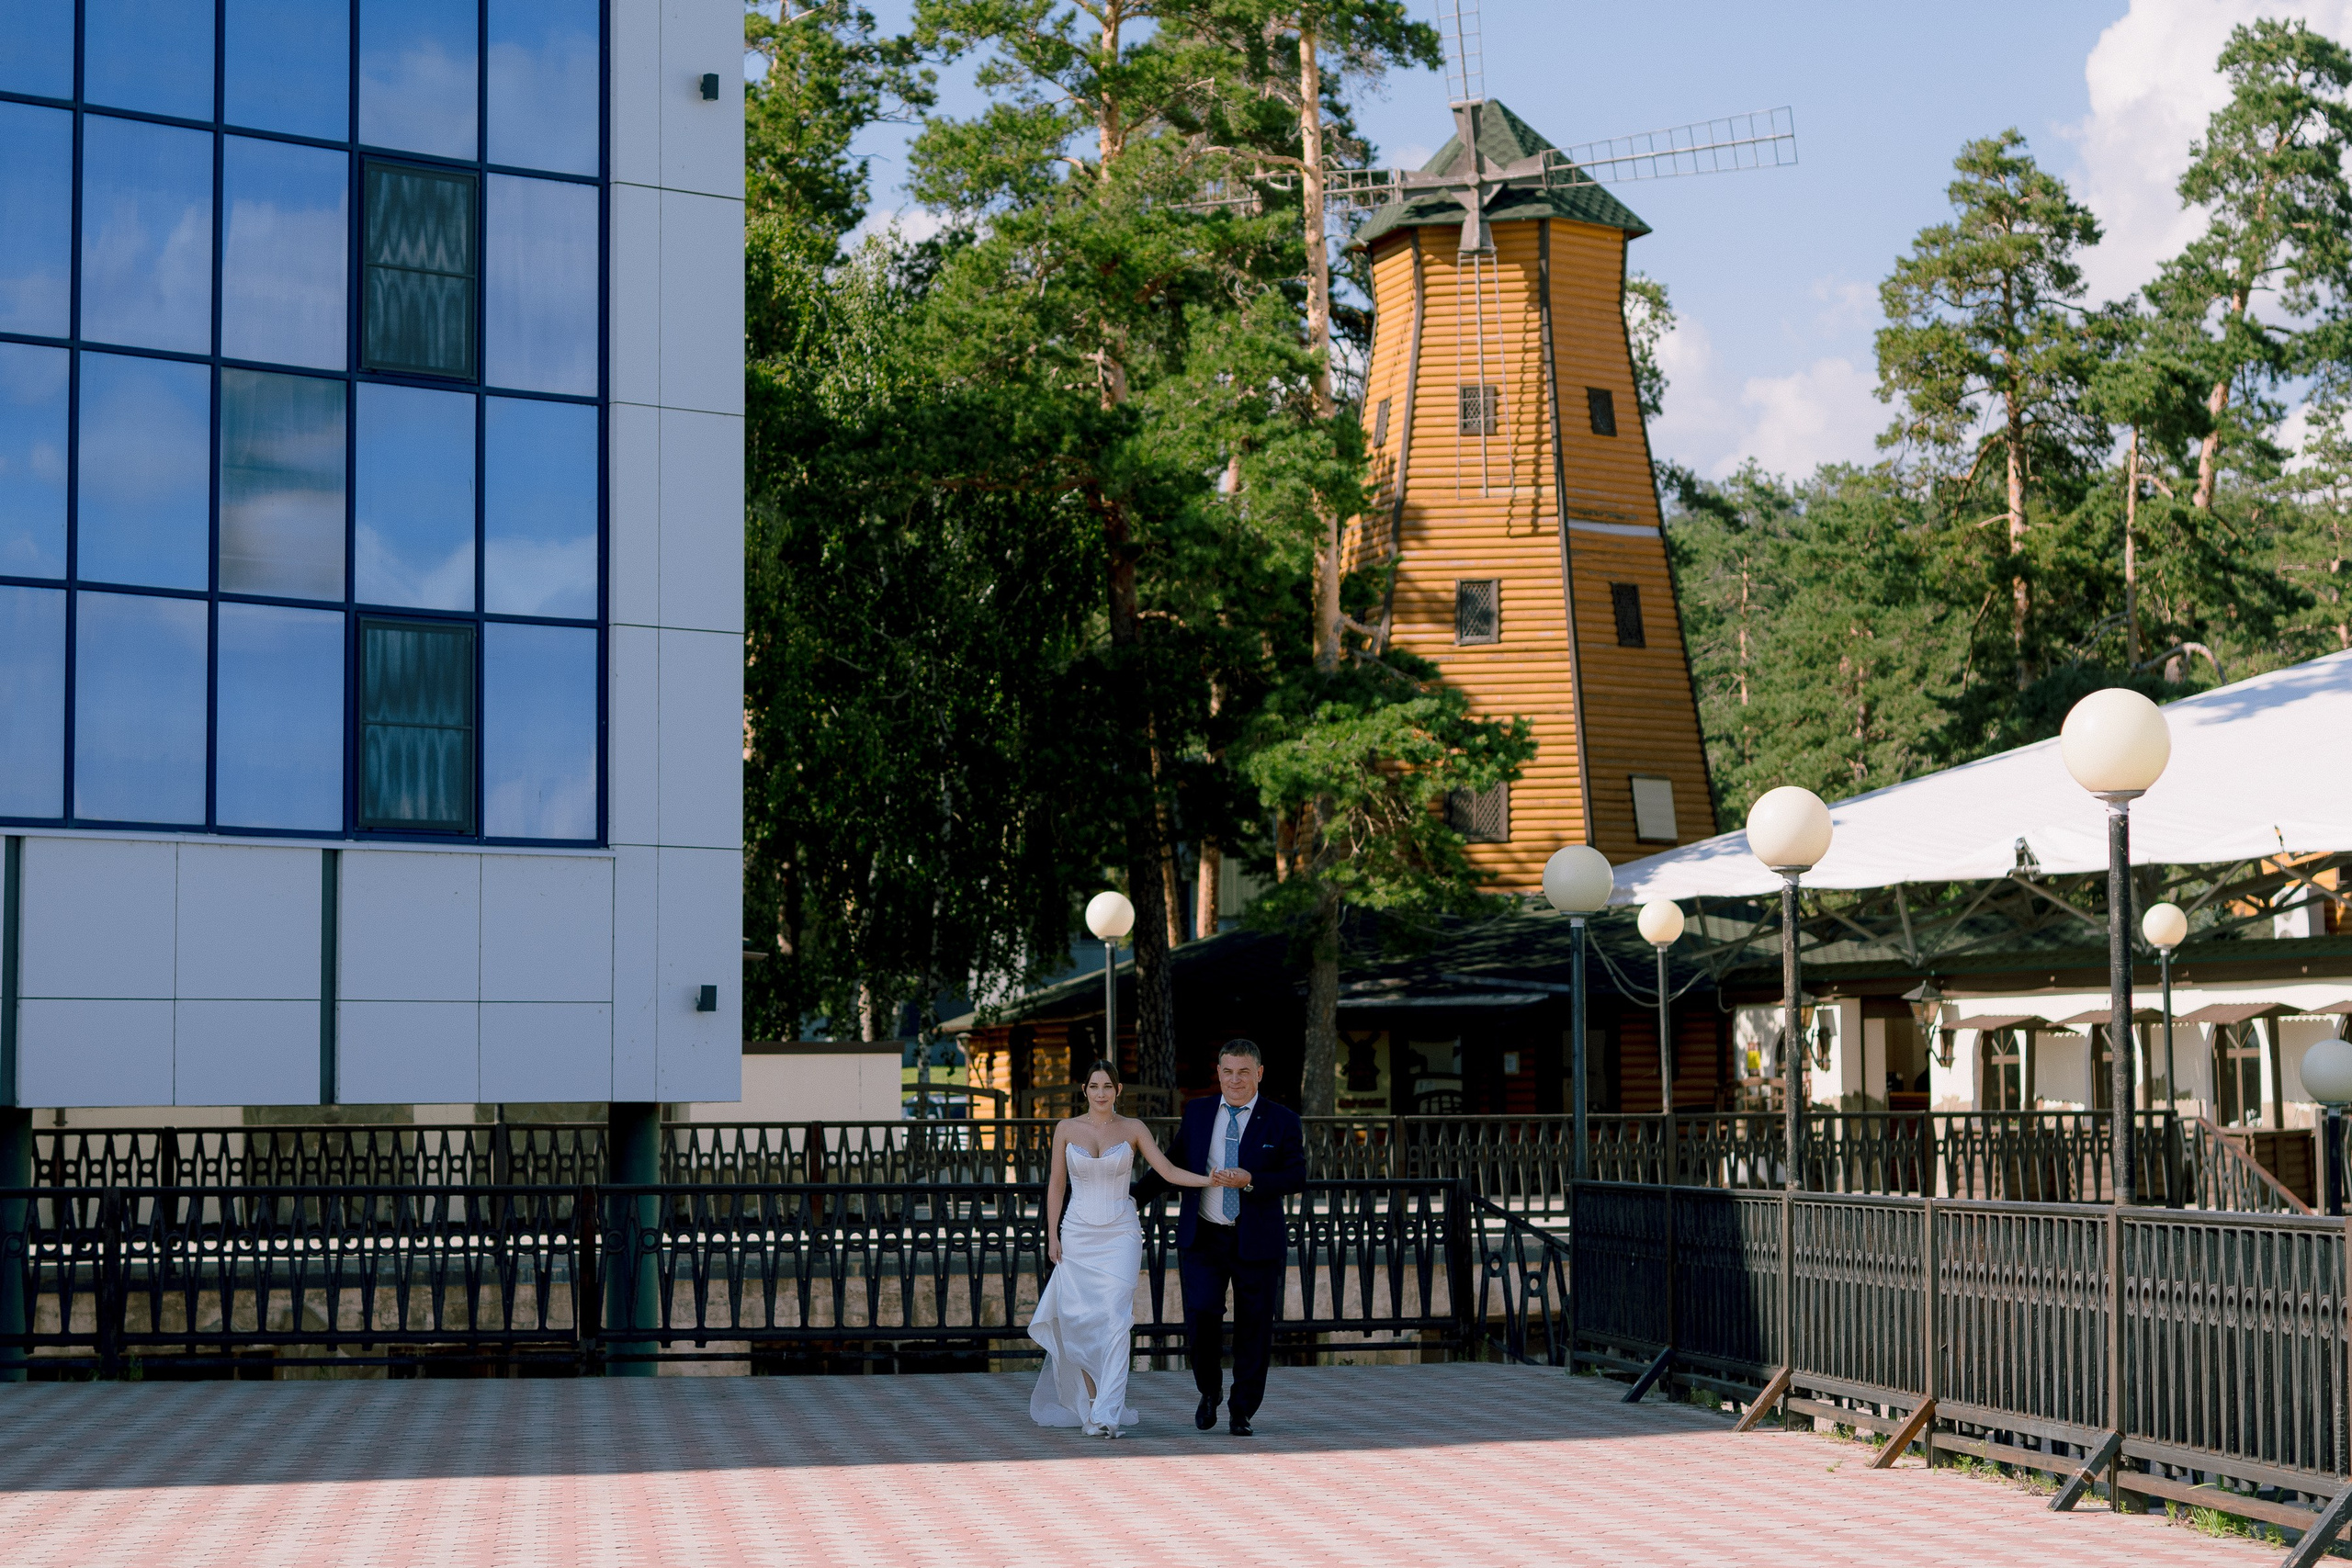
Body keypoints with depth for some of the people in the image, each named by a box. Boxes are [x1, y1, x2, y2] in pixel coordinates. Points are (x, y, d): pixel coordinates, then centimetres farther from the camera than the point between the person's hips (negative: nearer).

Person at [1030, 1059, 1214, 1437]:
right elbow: (1056, 1184, 7)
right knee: (1079, 1321, 0)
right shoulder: (1067, 1129, 4)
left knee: (1115, 1320, -13)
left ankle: (1106, 1416, -17)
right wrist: (1052, 1235, 1)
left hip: (1120, 1235, -1)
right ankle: (1090, 1401, 18)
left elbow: (1169, 1172, -2)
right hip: (1078, 1235, 1)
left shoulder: (1133, 1129, 2)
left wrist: (1213, 1179, -14)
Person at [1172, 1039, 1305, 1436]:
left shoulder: (1281, 1121, 0)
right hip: (1203, 1237, 1)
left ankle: (1242, 1412, 17)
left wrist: (1250, 1180, -20)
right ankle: (1209, 1390, 15)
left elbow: (1297, 1176, -7)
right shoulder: (1197, 1112, 8)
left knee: (1253, 1328, 3)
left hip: (1256, 1241, -1)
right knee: (1201, 1314, -12)